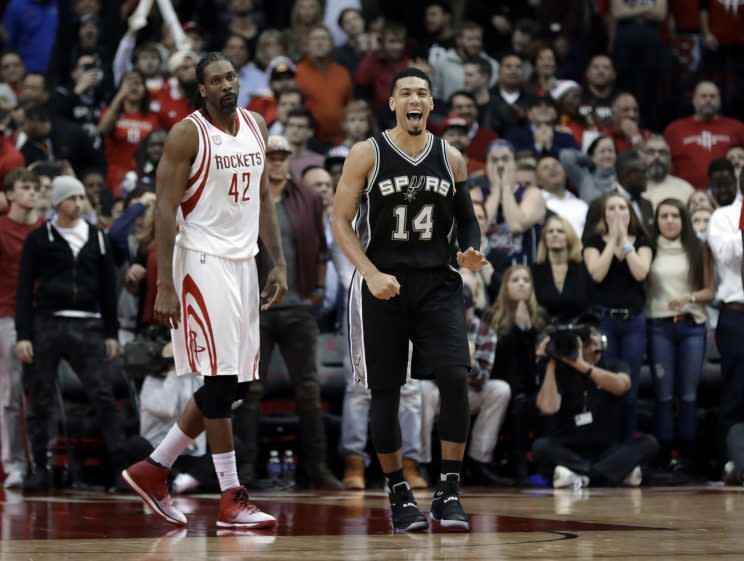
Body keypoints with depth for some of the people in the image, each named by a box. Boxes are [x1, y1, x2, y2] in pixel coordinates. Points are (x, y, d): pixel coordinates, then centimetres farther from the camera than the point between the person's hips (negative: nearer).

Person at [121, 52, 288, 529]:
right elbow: (166, 210, -12)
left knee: (237, 383, 7)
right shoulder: (188, 134, -9)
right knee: (221, 380, -9)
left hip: (242, 262, 7)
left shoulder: (256, 126, 11)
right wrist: (165, 287, -18)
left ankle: (153, 470, 18)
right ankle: (232, 499, -4)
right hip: (202, 262, -7)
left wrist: (279, 264, 10)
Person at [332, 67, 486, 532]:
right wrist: (372, 274, -15)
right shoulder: (367, 155, -3)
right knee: (386, 393, 3)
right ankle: (399, 495, 17)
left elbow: (467, 217, 18)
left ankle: (449, 491, -6)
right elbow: (341, 222, -4)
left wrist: (471, 250, -3)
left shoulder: (451, 158, 6)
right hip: (382, 285, -2)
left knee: (455, 378, -15)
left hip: (437, 284, 2)